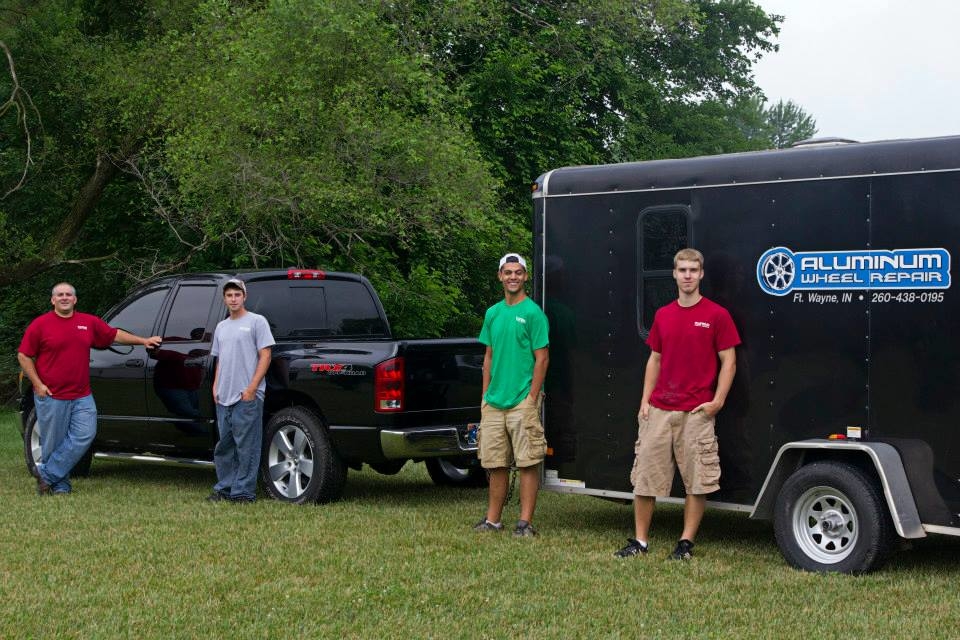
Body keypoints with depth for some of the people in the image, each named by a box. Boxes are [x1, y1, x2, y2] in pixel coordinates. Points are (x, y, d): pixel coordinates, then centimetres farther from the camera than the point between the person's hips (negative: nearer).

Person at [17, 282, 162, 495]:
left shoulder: (89, 322, 9)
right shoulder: (40, 324, -2)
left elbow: (115, 334, 20)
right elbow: (24, 355, 0)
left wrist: (143, 341, 19)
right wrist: (37, 384, -8)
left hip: (81, 397, 4)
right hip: (51, 396, -4)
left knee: (85, 434, -9)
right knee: (54, 443, 1)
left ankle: (48, 474, 1)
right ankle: (60, 486, 15)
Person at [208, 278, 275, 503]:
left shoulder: (257, 321, -1)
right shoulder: (221, 327, 20)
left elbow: (265, 356, -7)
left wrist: (251, 388, -13)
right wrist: (216, 387, 12)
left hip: (247, 397, -7)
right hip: (224, 398, 7)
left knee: (246, 446, -7)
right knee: (224, 445, 12)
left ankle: (243, 492, -5)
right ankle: (224, 488, 19)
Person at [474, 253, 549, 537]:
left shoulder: (532, 313, -6)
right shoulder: (493, 313, 13)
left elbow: (542, 358, -8)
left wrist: (532, 399, -14)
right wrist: (485, 396, 11)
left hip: (522, 401, -6)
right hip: (494, 402, 6)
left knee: (528, 463, -2)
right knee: (495, 463, 11)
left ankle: (525, 521, 1)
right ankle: (493, 519, 18)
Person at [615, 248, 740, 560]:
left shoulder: (717, 315, -2)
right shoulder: (663, 315, 12)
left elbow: (728, 362, -2)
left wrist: (717, 402, -11)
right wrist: (645, 400, 8)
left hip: (696, 413, -4)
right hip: (659, 410, 4)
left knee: (697, 480, 1)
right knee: (645, 475, 4)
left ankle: (686, 542, 11)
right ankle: (639, 540, 13)